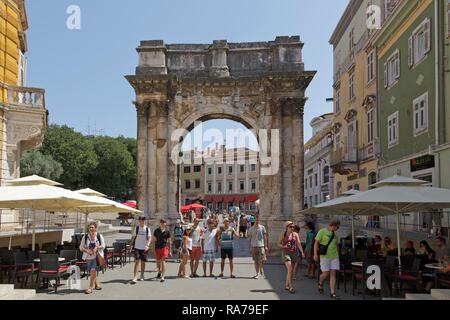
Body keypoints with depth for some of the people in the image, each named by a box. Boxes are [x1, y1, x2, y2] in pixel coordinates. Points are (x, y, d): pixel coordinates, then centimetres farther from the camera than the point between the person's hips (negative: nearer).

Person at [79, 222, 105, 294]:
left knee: (93, 271, -16)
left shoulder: (99, 236, -3)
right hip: (88, 257, 3)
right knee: (91, 272, 12)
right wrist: (87, 250, -17)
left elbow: (103, 246, 1)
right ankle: (96, 285, 34)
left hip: (97, 256, -3)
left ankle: (91, 287, -7)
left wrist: (97, 247, -18)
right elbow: (81, 248, 2)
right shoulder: (85, 237, 0)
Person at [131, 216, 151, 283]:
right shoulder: (136, 228, 2)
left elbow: (149, 238, -5)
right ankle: (135, 277, -13)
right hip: (137, 247, 0)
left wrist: (147, 245, -20)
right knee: (137, 261, -10)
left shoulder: (147, 229, 0)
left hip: (144, 248, 1)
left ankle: (142, 276, 25)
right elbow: (134, 237, 9)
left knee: (143, 262, 9)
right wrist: (132, 245, 8)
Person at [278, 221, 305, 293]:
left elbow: (299, 244, -6)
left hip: (293, 253, 3)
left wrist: (302, 252, -20)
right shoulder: (283, 235, -2)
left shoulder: (295, 234, 3)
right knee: (290, 269, -16)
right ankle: (291, 287, -13)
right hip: (286, 253, -3)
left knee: (290, 270, 10)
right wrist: (284, 246, -19)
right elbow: (279, 244, 1)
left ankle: (286, 285, 25)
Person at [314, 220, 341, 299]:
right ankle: (320, 284, 26)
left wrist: (338, 255, 19)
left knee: (333, 274, 0)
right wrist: (315, 254, -14)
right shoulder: (322, 231, -5)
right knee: (326, 274, -5)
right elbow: (316, 243, -7)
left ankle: (332, 293, 3)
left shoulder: (335, 234, 13)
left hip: (334, 257, 5)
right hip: (325, 256, -5)